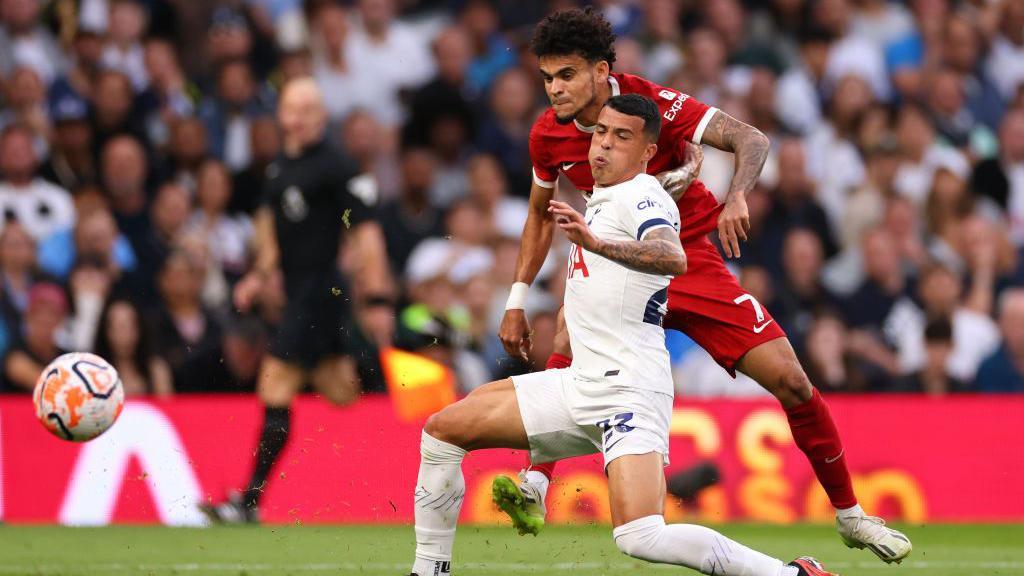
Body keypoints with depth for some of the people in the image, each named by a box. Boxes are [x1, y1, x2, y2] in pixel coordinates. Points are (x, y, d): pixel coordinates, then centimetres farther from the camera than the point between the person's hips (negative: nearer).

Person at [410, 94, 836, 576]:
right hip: (580, 386, 10)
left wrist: (595, 243, -46)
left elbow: (674, 258, -32)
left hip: (628, 389, -10)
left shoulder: (641, 195, -10)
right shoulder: (601, 200, 18)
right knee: (442, 430, 10)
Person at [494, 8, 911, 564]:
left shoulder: (653, 103, -19)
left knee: (790, 380, -7)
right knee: (568, 347, -30)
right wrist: (517, 301, 6)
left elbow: (750, 140, -27)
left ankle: (850, 516, 9)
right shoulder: (548, 135, -7)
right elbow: (541, 212, 11)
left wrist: (736, 197, -48)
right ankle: (534, 488, -28)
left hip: (691, 262, -2)